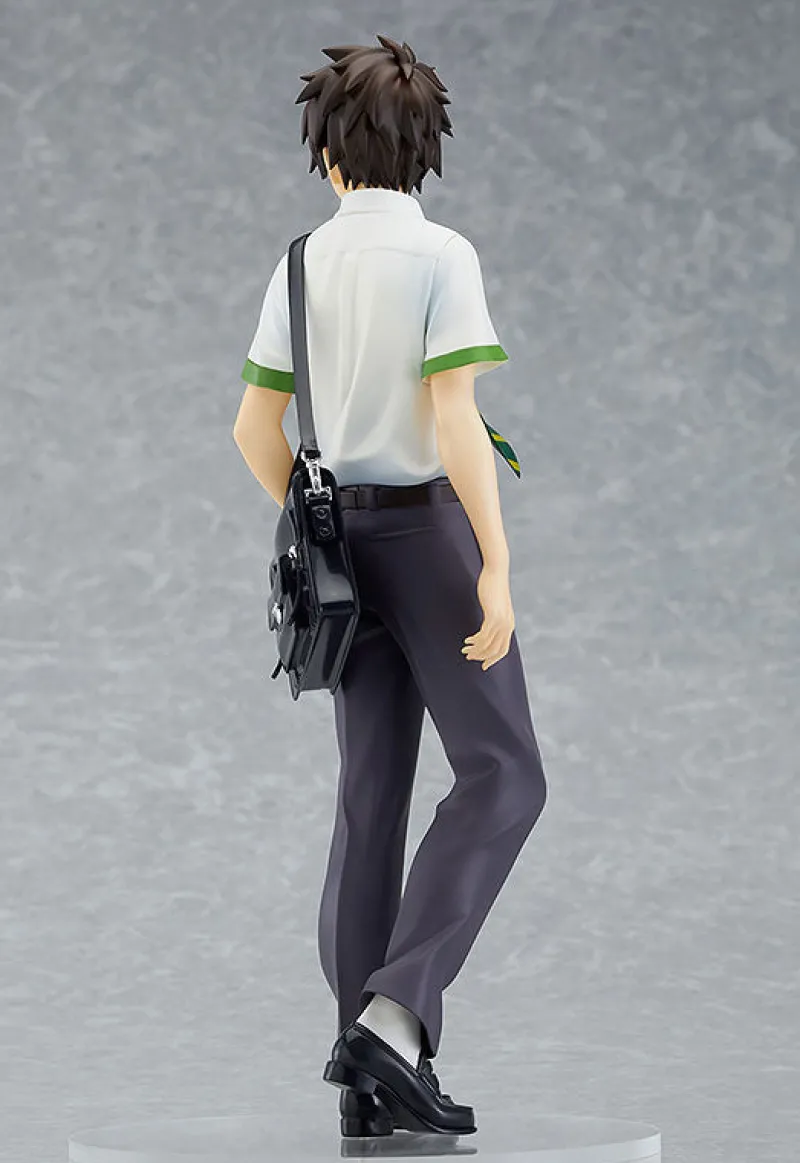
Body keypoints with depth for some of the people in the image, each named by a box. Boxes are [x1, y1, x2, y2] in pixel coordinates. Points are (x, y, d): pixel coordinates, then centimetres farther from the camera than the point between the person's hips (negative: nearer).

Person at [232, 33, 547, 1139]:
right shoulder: (439, 256, -12)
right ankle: (396, 1010, -15)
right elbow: (455, 420, -20)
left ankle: (374, 1072, 4)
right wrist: (497, 564, -20)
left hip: (347, 538, 6)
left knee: (373, 796, 6)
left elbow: (255, 427, 11)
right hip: (433, 526, -6)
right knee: (503, 778, 0)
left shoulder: (303, 265, 7)